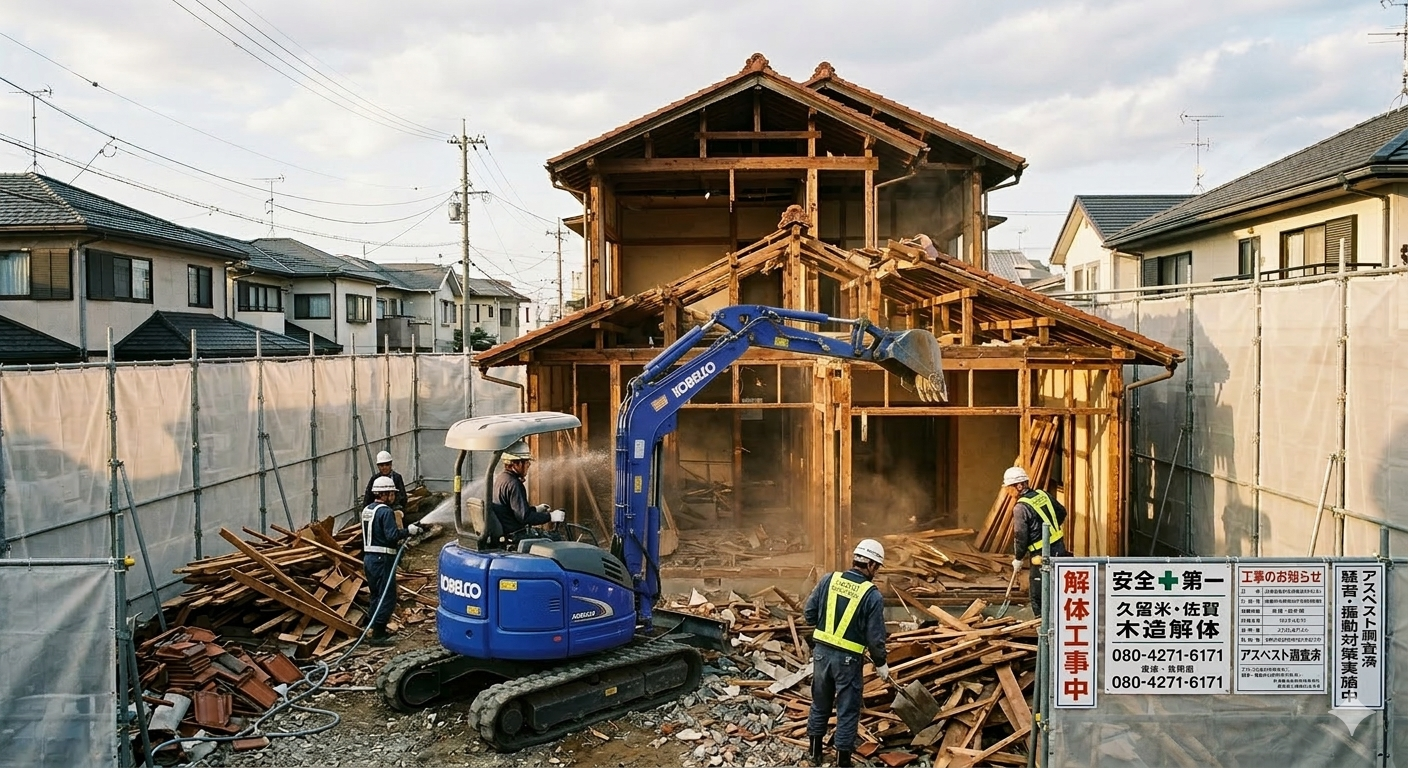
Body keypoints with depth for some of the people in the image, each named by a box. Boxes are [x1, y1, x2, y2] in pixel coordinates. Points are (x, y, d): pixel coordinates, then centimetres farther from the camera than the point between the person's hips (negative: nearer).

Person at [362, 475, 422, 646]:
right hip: (382, 559, -10)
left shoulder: (366, 510, 13)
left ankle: (378, 631, 25)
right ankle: (378, 635, -5)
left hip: (369, 557, 10)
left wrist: (397, 540, 18)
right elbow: (392, 535, -24)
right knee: (387, 597, -5)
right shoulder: (385, 511, -16)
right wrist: (408, 531, -13)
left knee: (376, 595, 18)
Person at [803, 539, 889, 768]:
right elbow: (875, 638, -10)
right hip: (848, 659, -4)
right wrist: (881, 664, 7)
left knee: (819, 704, 20)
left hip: (821, 651, 5)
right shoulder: (873, 595, -13)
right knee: (847, 711, 10)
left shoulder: (829, 579, -3)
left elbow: (809, 613, 3)